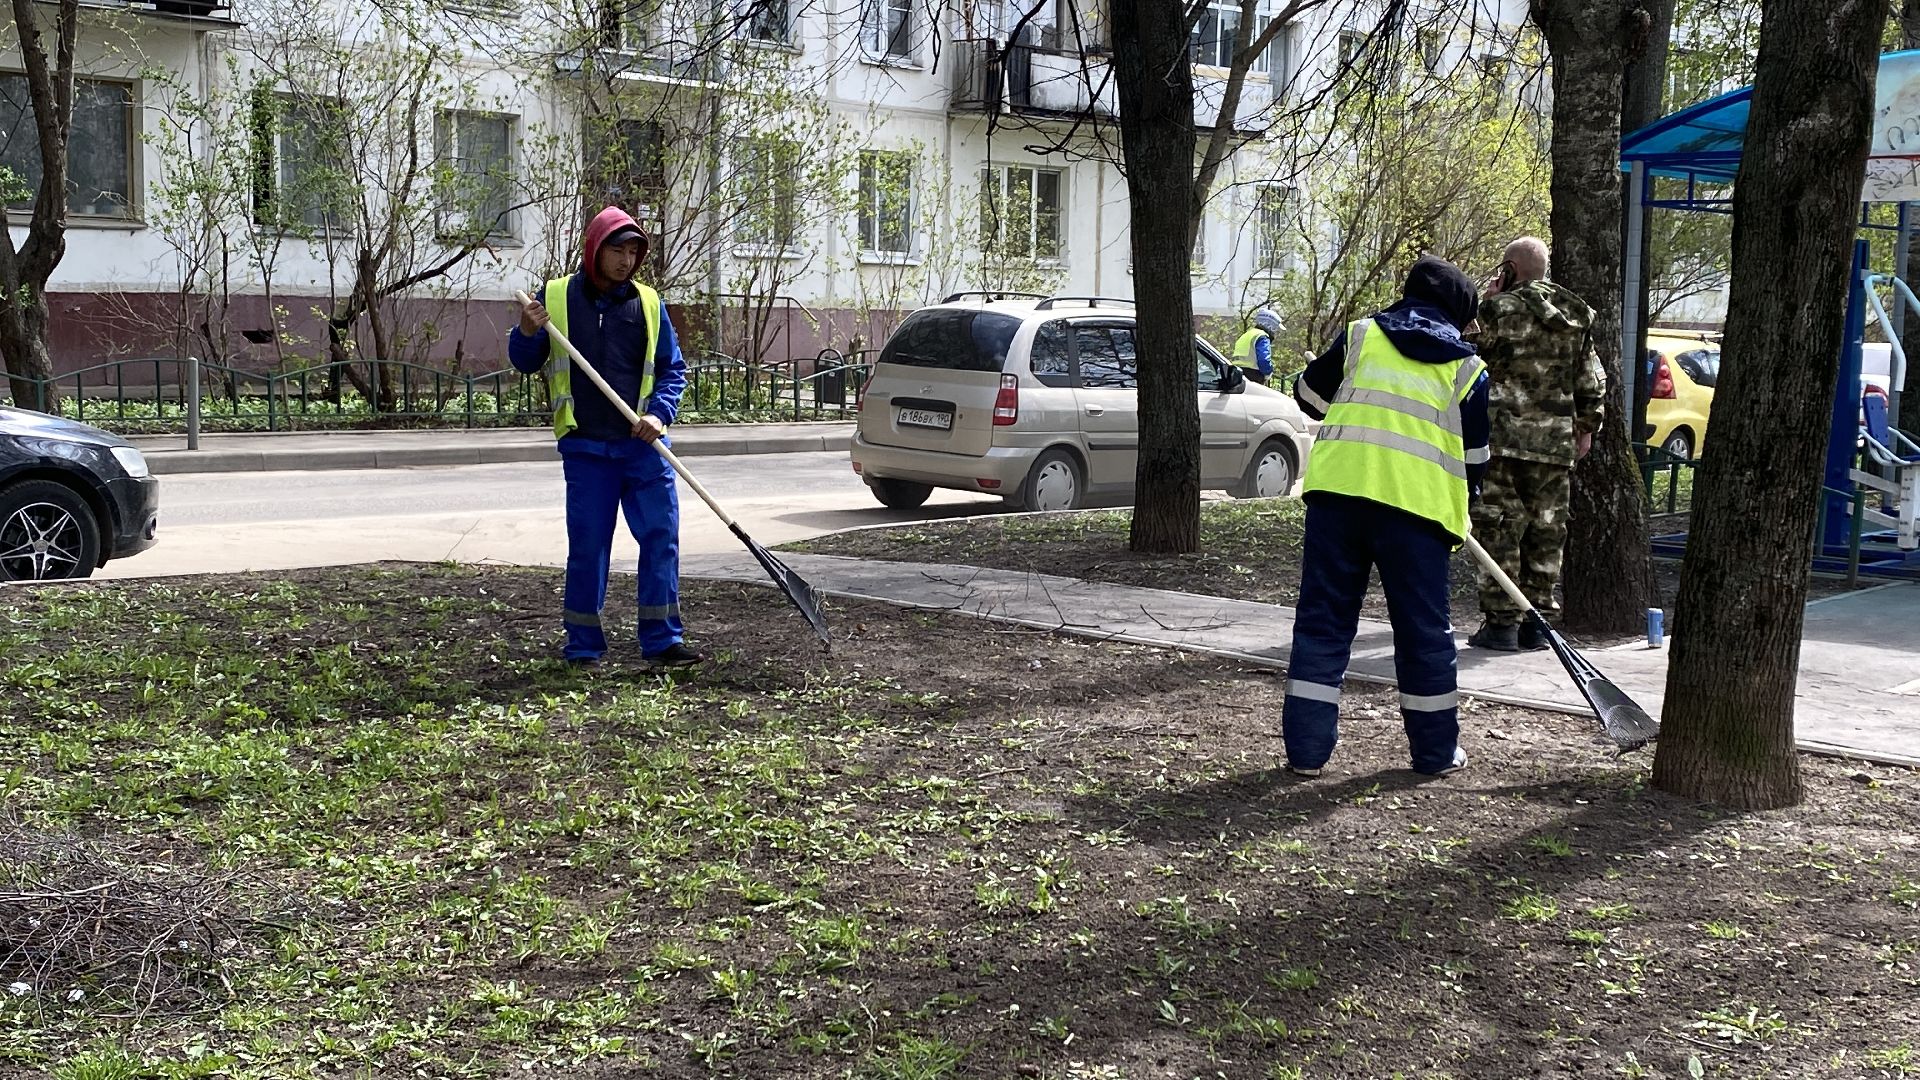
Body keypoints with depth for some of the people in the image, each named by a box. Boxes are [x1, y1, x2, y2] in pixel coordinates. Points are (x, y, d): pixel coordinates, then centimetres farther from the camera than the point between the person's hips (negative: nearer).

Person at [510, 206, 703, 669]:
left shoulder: (648, 303, 7)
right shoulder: (557, 296, 3)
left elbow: (673, 368, 10)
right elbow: (525, 362, 9)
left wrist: (660, 412, -7)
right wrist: (528, 333, -13)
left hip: (642, 443, 2)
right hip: (585, 446, -1)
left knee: (661, 536, -2)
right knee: (587, 544, 2)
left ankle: (662, 640, 7)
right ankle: (583, 647, 13)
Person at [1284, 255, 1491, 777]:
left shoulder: (1360, 336, 11)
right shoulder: (1467, 369, 10)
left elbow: (1309, 394, 20)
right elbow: (1474, 460, 14)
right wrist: (1456, 517, 29)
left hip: (1337, 488, 1)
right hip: (1418, 501, -1)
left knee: (1322, 621, 8)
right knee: (1425, 631, 11)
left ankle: (1307, 748, 8)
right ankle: (1436, 751, 20)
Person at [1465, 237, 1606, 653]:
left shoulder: (1502, 308, -9)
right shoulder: (1576, 318, 11)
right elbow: (1592, 381, 15)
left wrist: (1487, 301, 7)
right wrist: (1586, 428, 23)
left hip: (1506, 439, -6)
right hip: (1557, 445, 6)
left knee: (1499, 530, -1)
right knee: (1545, 534, 10)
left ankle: (1501, 623, -3)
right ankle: (1536, 623, 15)